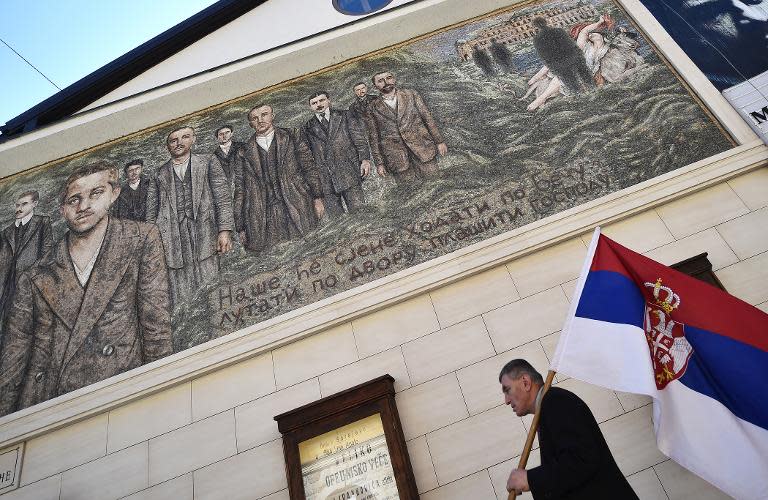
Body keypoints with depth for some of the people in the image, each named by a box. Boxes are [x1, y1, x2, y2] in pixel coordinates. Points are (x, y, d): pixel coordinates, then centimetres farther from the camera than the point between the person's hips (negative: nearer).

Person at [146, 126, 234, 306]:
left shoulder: (208, 163, 14)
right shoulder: (160, 174, 19)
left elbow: (222, 198, 5)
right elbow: (151, 212, 17)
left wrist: (224, 230, -6)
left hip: (204, 236, -1)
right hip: (173, 239, 1)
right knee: (180, 297, -4)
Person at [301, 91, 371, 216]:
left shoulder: (344, 116, 14)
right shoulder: (307, 128, 14)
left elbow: (359, 138, 7)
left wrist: (365, 159, -7)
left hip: (349, 173, 0)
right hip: (325, 180, 1)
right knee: (335, 215, -3)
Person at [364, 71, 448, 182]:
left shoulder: (411, 94, 9)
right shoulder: (372, 108, 6)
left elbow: (428, 118, 8)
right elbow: (373, 137, 8)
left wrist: (439, 141, 3)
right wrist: (379, 163, 4)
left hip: (422, 148, 1)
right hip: (396, 158, -1)